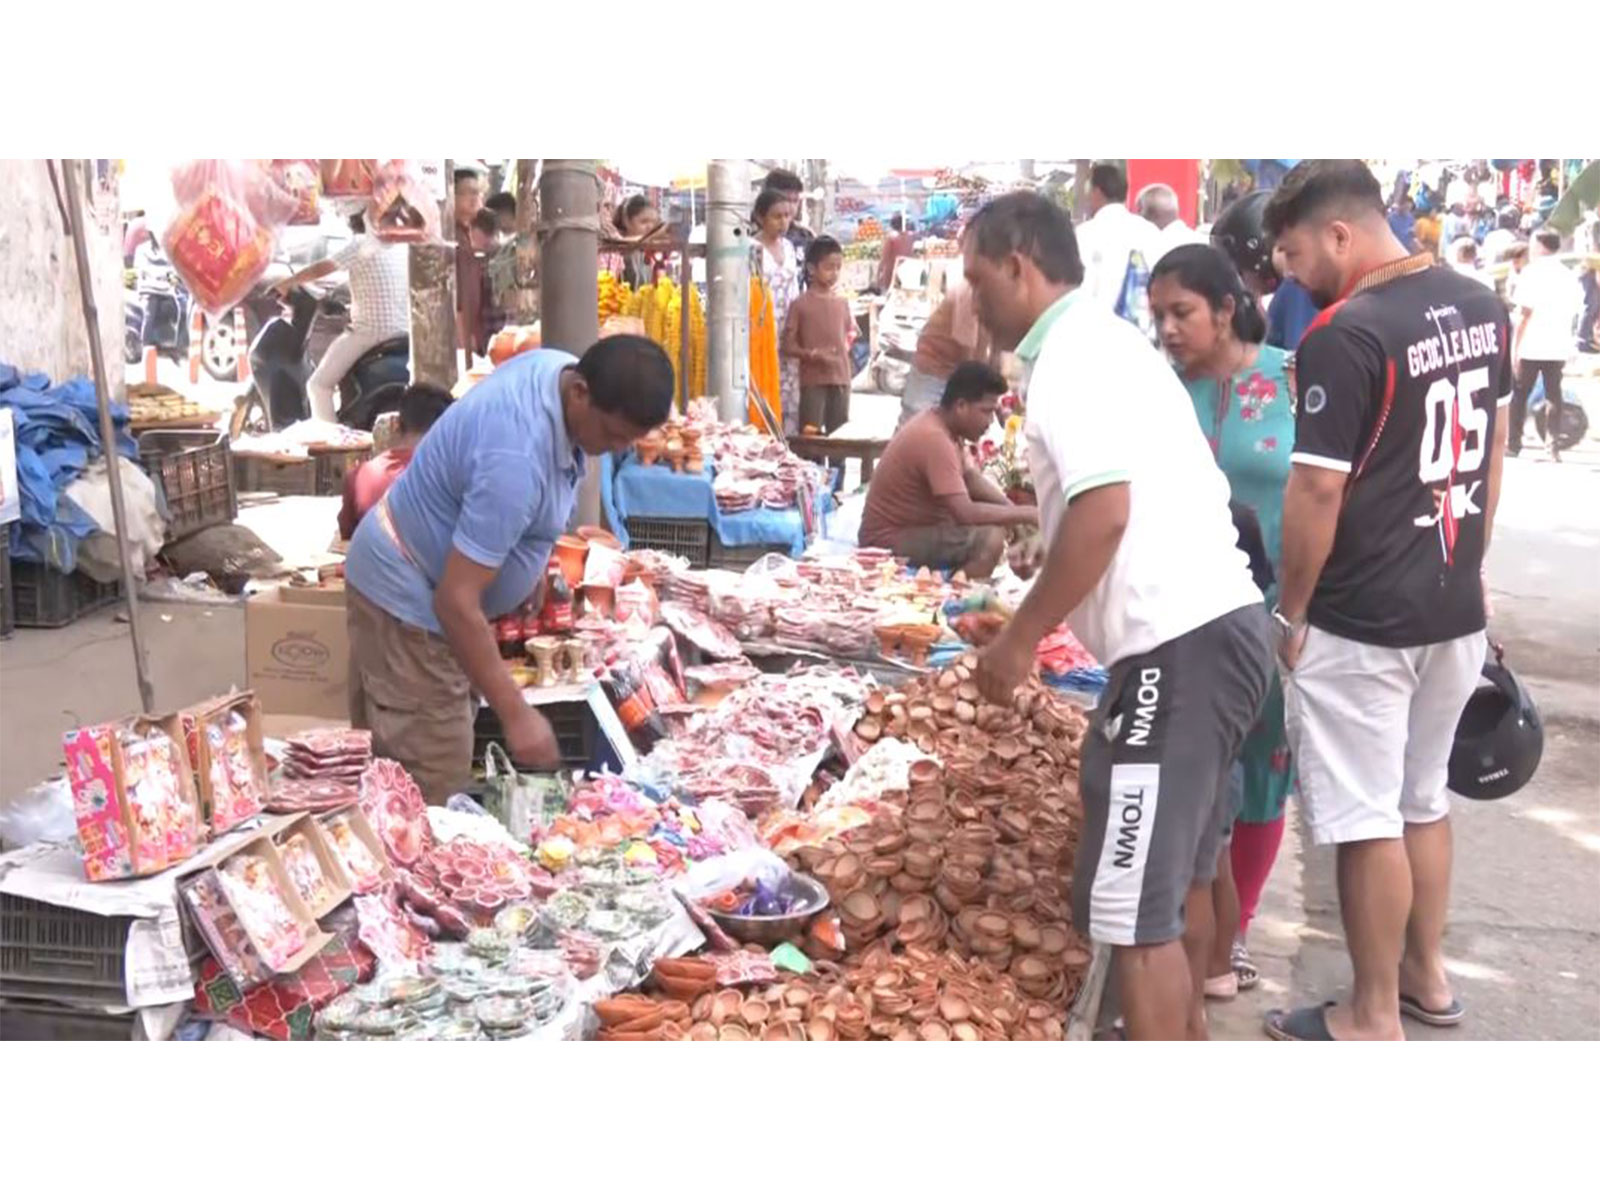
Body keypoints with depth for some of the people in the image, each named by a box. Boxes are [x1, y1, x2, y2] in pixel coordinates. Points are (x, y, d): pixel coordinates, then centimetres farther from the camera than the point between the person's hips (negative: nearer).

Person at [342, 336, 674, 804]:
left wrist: (537, 564, 13)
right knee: (432, 784, -4)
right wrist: (516, 714, -29)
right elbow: (456, 603, -33)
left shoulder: (560, 367, -7)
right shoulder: (516, 462, -36)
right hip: (410, 598, -9)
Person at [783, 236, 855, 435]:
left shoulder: (842, 303, 10)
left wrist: (844, 351, 6)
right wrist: (811, 354, -17)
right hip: (813, 379, -5)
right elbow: (788, 345, -4)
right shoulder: (801, 303, -3)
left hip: (841, 379, 5)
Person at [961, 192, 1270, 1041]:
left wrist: (1020, 637, -15)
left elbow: (1104, 510, -23)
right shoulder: (1105, 341, 20)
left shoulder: (1070, 358, -12)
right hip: (1216, 625, 11)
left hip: (1177, 646, -11)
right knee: (1179, 869, 24)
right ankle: (1184, 1030, 40)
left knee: (1129, 902, -6)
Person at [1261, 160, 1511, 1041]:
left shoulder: (1343, 337, -20)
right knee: (1423, 799, 20)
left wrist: (1291, 611, -7)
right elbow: (1494, 443, 15)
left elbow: (1317, 491, -19)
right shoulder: (1480, 305, 6)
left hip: (1359, 623, -8)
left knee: (1365, 821, 3)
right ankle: (1426, 976, 34)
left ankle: (1373, 1018, 15)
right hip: (1454, 609, 8)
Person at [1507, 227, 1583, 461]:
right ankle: (1553, 446, 3)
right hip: (1559, 346, 4)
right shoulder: (1570, 277, 11)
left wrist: (1514, 346, -7)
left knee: (1519, 395, 6)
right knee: (1554, 396, 8)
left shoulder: (1532, 272, -6)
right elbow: (1574, 313, 12)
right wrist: (1568, 346, 19)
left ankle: (1513, 443, 6)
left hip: (1531, 345, -4)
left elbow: (1524, 313, -10)